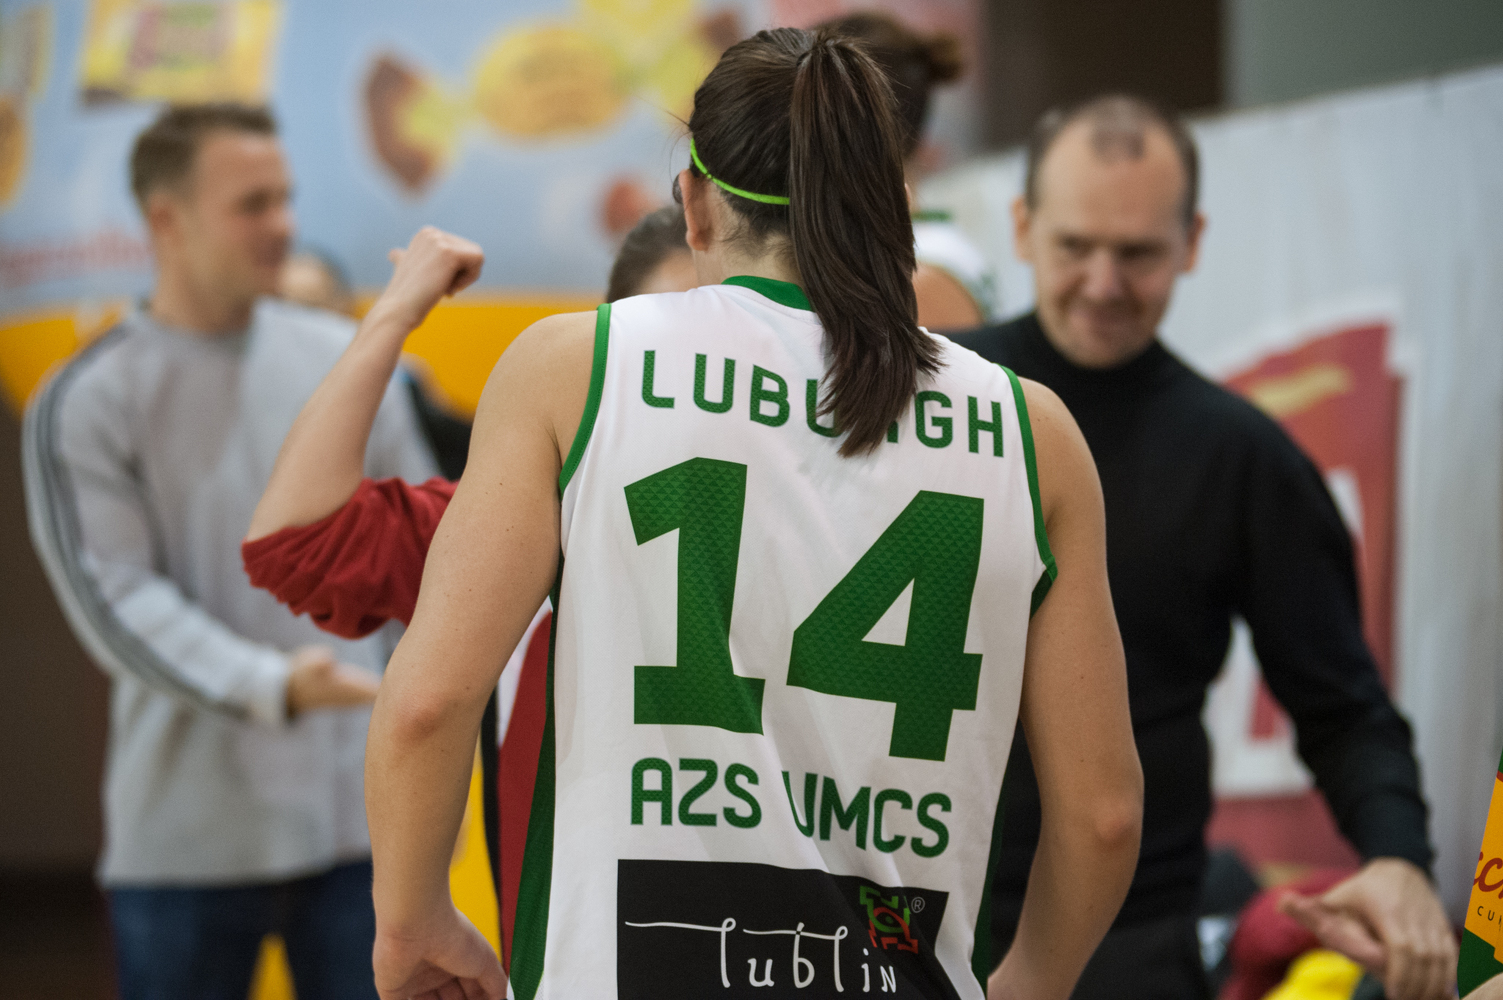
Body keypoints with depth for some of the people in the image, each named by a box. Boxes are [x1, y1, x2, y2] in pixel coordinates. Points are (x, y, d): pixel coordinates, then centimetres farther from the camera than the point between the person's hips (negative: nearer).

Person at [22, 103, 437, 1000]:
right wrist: (270, 687, -26)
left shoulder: (347, 362, 7)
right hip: (189, 838, -3)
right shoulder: (85, 405, -4)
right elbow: (117, 601, -13)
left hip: (360, 816, 3)